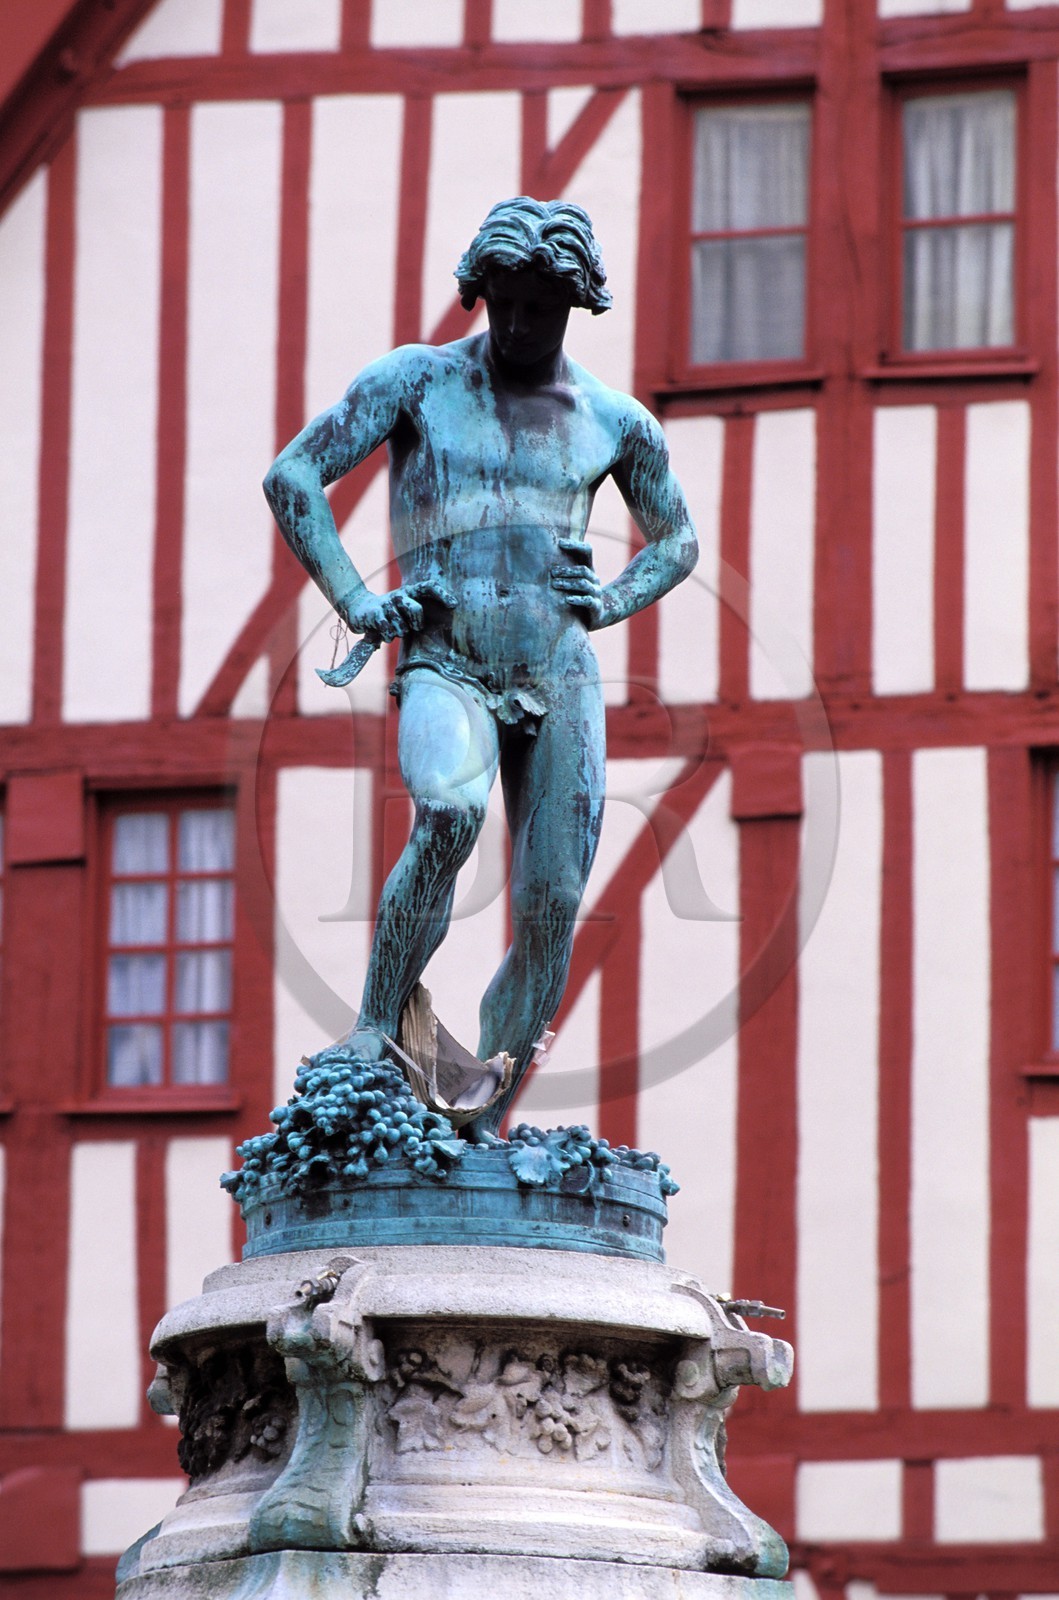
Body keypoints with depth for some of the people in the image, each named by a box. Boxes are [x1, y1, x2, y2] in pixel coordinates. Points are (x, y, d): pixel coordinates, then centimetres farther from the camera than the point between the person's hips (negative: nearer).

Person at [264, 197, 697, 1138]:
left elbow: (677, 539, 28)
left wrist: (613, 603, 8)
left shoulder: (617, 422, 12)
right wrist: (355, 603, -6)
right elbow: (292, 478, 4)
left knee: (553, 910, -6)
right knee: (450, 814, -35)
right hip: (445, 666, -3)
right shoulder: (419, 381, 5)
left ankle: (481, 1128, 6)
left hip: (561, 679, 3)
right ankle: (376, 1034, -22)